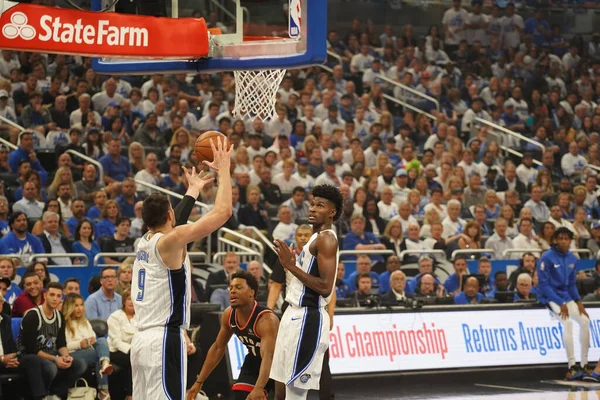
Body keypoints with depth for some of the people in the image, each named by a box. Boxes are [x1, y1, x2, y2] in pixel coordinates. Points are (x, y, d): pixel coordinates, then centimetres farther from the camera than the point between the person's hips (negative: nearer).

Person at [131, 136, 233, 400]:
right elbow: (223, 212, -12)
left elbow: (170, 222, 37)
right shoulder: (170, 241, -11)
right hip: (164, 339, -9)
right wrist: (223, 170, 0)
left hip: (142, 339, 9)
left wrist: (194, 189, 46)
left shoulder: (144, 242, 12)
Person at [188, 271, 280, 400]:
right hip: (254, 361, 6)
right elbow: (218, 348, 2)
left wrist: (259, 388, -64)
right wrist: (199, 382, 2)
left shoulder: (266, 320, -35)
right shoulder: (228, 315, -14)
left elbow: (268, 357, -48)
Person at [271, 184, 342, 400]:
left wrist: (292, 266, -20)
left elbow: (325, 287, -23)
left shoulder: (326, 239, -14)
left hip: (307, 319, -11)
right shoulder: (317, 238, 19)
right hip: (296, 315, 11)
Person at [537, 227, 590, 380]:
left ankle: (584, 365, -3)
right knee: (567, 322, -28)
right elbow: (543, 284, -15)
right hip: (549, 297, -7)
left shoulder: (572, 258, 6)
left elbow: (572, 284, 14)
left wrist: (578, 301, -1)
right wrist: (560, 304, -19)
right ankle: (572, 366, -30)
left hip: (566, 297, 7)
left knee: (584, 320, -11)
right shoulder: (547, 257, -14)